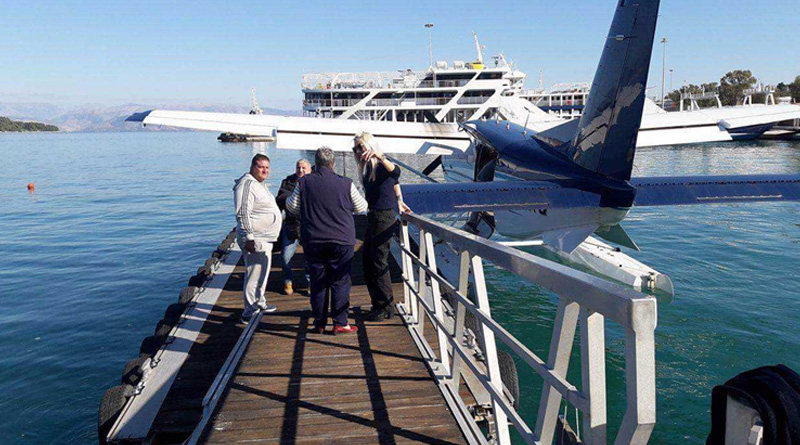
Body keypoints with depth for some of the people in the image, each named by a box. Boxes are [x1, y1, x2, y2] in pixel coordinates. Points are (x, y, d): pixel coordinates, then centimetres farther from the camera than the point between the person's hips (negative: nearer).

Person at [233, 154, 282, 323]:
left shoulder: (260, 183, 17)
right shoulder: (247, 184, -16)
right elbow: (243, 214, -22)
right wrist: (249, 238, -25)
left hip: (266, 238, 11)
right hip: (255, 239, -11)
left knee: (263, 272, 21)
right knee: (254, 275, -7)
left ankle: (260, 303, 35)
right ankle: (249, 312, 0)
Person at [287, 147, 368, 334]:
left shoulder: (304, 182, -3)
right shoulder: (345, 184, -5)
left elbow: (291, 206, 6)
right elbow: (361, 207, 6)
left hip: (312, 241, 2)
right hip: (341, 241, -1)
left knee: (318, 282, 10)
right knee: (340, 282, 6)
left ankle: (319, 323, 17)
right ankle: (340, 323, 7)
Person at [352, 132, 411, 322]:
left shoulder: (381, 165, -12)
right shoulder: (367, 169, 15)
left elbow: (395, 173, -37)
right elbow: (394, 182, 26)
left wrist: (380, 156, -50)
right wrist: (399, 202, 26)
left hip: (384, 217, -10)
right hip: (373, 218, 10)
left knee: (379, 263, -5)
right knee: (367, 260, 13)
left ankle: (386, 307, 7)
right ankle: (378, 305, 24)